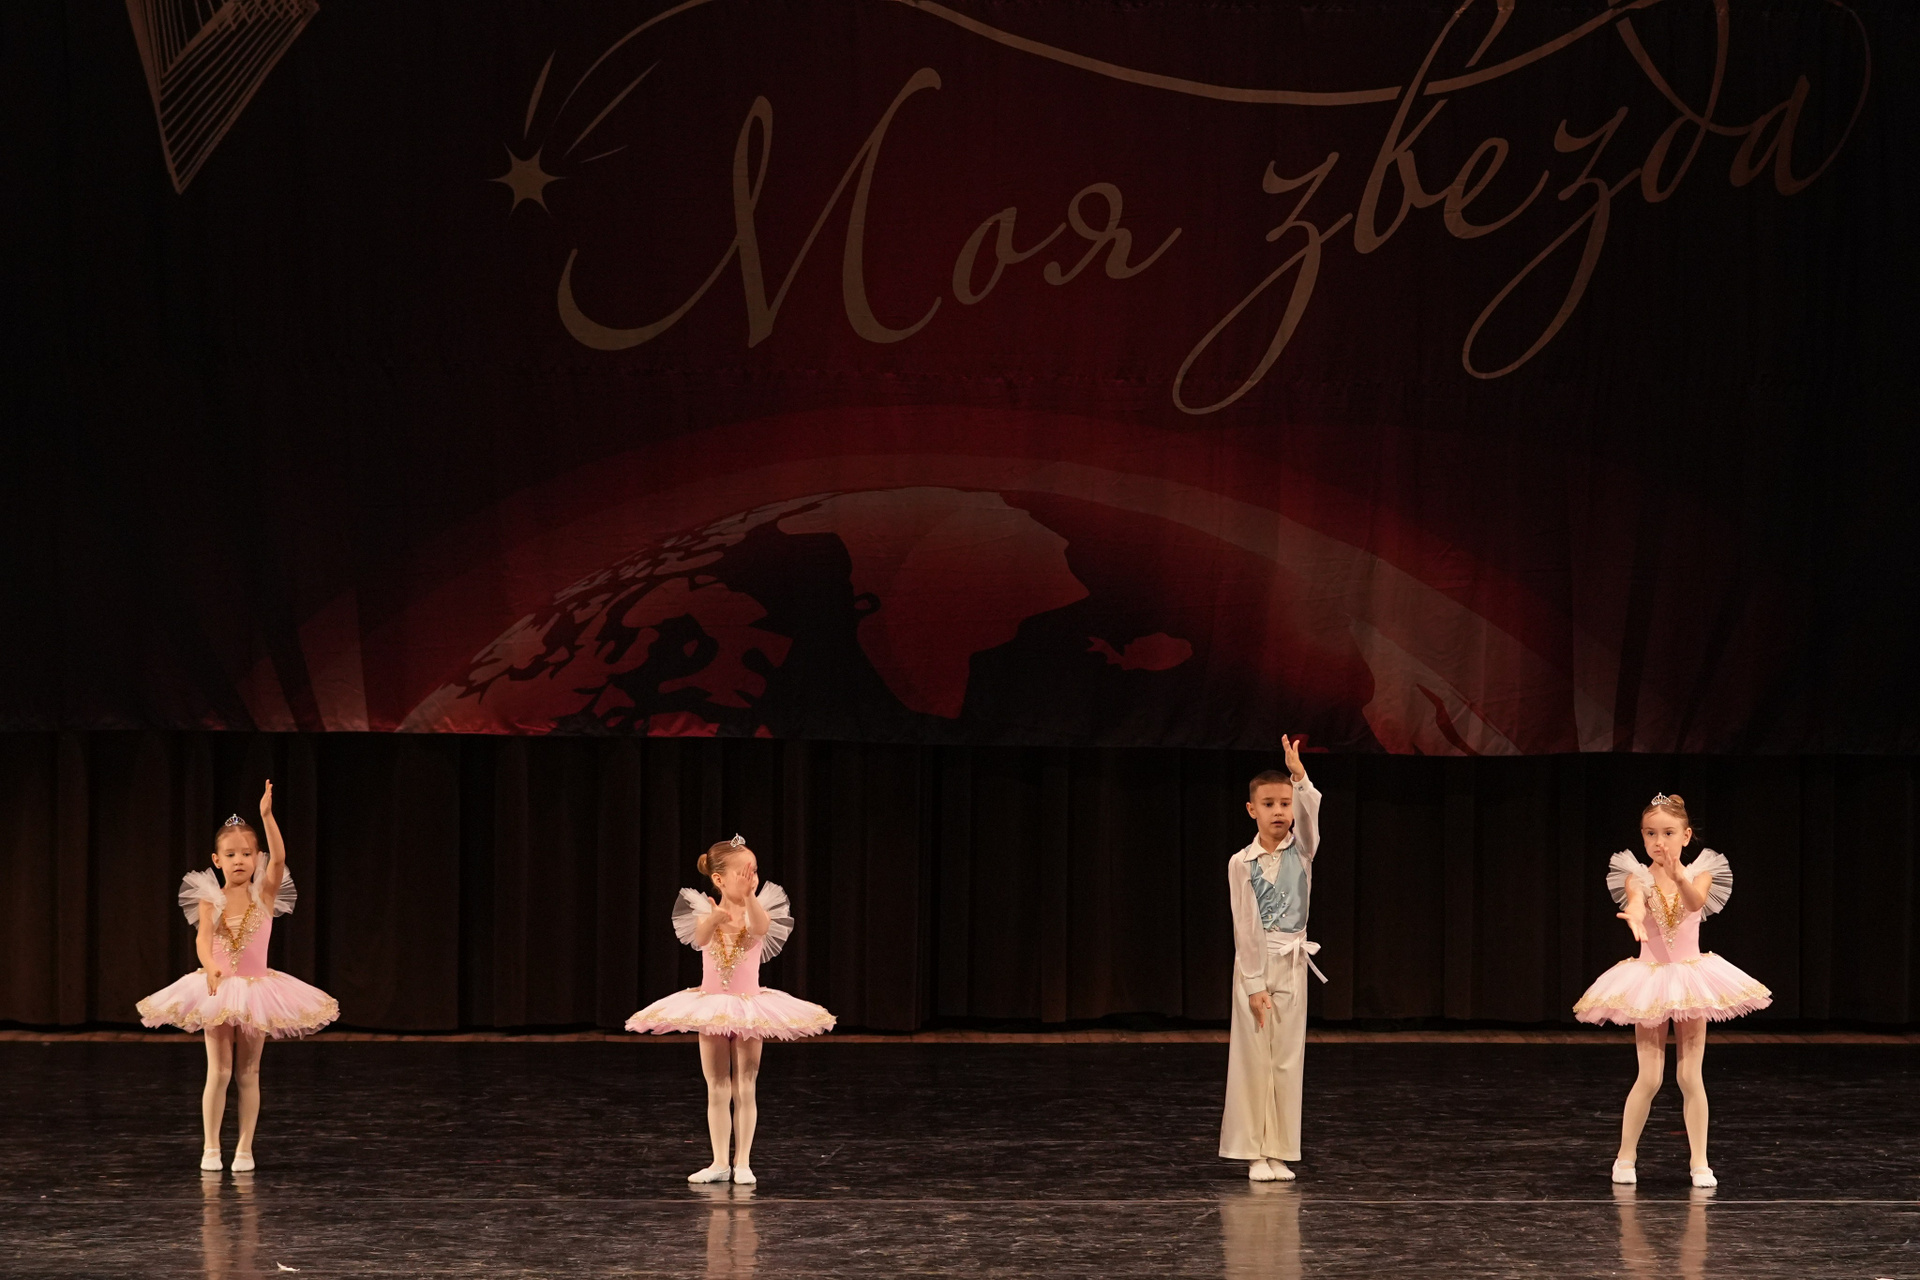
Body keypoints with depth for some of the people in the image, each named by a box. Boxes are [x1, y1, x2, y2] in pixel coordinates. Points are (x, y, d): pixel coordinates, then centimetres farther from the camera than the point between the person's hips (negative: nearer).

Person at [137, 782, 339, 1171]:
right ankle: (210, 1148, 8)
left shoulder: (265, 894, -4)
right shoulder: (210, 899, -5)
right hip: (217, 989, -1)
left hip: (256, 989, 1)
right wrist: (210, 966, -42)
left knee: (248, 1074, 6)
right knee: (218, 1072, -1)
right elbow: (203, 938, -20)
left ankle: (244, 1149, 13)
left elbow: (279, 857, -22)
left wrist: (267, 815, -35)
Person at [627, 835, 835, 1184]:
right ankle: (720, 1162, 13)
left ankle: (742, 1162, 8)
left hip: (749, 1009, 0)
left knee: (744, 1088, 2)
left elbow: (761, 927, -33)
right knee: (717, 1089, 7)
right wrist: (714, 919, -54)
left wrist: (750, 896, -51)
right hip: (711, 1008, 0)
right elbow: (700, 939, -31)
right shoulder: (706, 913, -9)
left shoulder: (757, 911, -8)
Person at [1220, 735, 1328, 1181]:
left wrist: (1299, 776, -36)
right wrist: (1255, 984, -13)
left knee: (1288, 1058, 4)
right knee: (1253, 1057, -1)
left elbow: (1311, 813, -20)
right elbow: (1244, 926, -8)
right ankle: (1255, 1153, 4)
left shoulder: (1302, 850, 2)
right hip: (1254, 961, -3)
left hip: (1293, 961, 3)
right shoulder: (1242, 863, -5)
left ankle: (1278, 1153, 8)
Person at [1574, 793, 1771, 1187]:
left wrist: (1680, 877, -48)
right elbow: (1636, 899, -29)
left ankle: (1700, 1162, 8)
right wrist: (1634, 916, -53)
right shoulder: (1638, 876, -5)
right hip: (1649, 979, -1)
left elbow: (1696, 901, -25)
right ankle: (1625, 1156, 11)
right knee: (1649, 1078, -3)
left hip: (1691, 976, 1)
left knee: (1690, 1077, 2)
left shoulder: (1699, 873, -2)